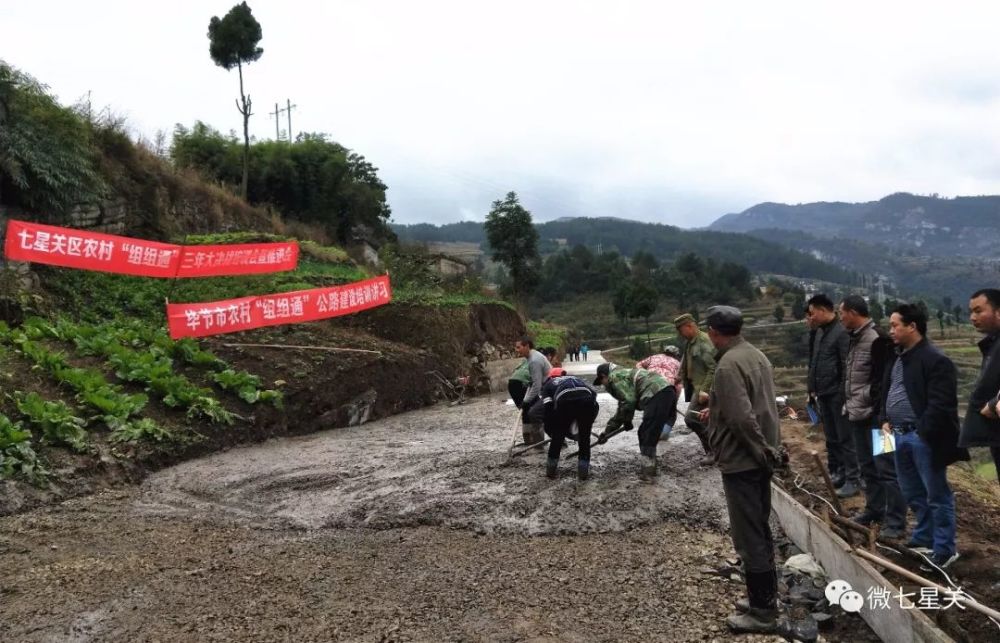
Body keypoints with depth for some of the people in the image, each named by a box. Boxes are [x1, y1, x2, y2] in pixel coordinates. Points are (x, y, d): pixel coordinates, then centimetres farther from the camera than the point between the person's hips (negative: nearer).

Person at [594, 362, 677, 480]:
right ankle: (649, 468, 23)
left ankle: (647, 472, -5)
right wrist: (608, 430, 40)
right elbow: (622, 409, 38)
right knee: (645, 433, 18)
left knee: (648, 435, -5)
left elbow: (629, 401, -9)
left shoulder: (614, 377, 2)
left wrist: (627, 421, 7)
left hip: (657, 395, -10)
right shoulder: (624, 374, 32)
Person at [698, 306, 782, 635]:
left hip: (742, 461, -10)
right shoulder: (755, 355, 9)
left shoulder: (728, 365, -21)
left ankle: (762, 612, 10)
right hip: (759, 458, 10)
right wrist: (716, 410, 29)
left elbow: (742, 419, -27)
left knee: (749, 537, 0)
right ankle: (765, 597, 30)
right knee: (759, 532, 19)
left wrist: (765, 452, -16)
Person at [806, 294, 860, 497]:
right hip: (823, 394, 8)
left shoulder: (841, 333, -16)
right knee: (831, 438, 16)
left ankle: (853, 480, 6)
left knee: (845, 439, -1)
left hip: (837, 395, -8)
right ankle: (836, 473, 27)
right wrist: (813, 389, 15)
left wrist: (844, 395, -19)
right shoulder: (819, 332, 11)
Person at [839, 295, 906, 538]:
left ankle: (895, 522, 2)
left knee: (886, 468, -4)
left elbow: (884, 380, -19)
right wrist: (848, 404, 15)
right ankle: (874, 509, 30)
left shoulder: (878, 339, -16)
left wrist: (878, 410, -20)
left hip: (874, 415, -9)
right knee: (867, 467, 18)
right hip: (857, 414, 9)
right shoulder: (854, 338, 13)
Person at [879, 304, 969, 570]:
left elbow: (940, 405, -20)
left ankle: (944, 550, 11)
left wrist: (922, 433, -20)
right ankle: (924, 539, 34)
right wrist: (885, 420, 7)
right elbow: (886, 392, 20)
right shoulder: (897, 357, 12)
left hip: (924, 438, -9)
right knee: (913, 494, 19)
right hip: (899, 435, 9)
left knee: (937, 495, 2)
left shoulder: (935, 360, -16)